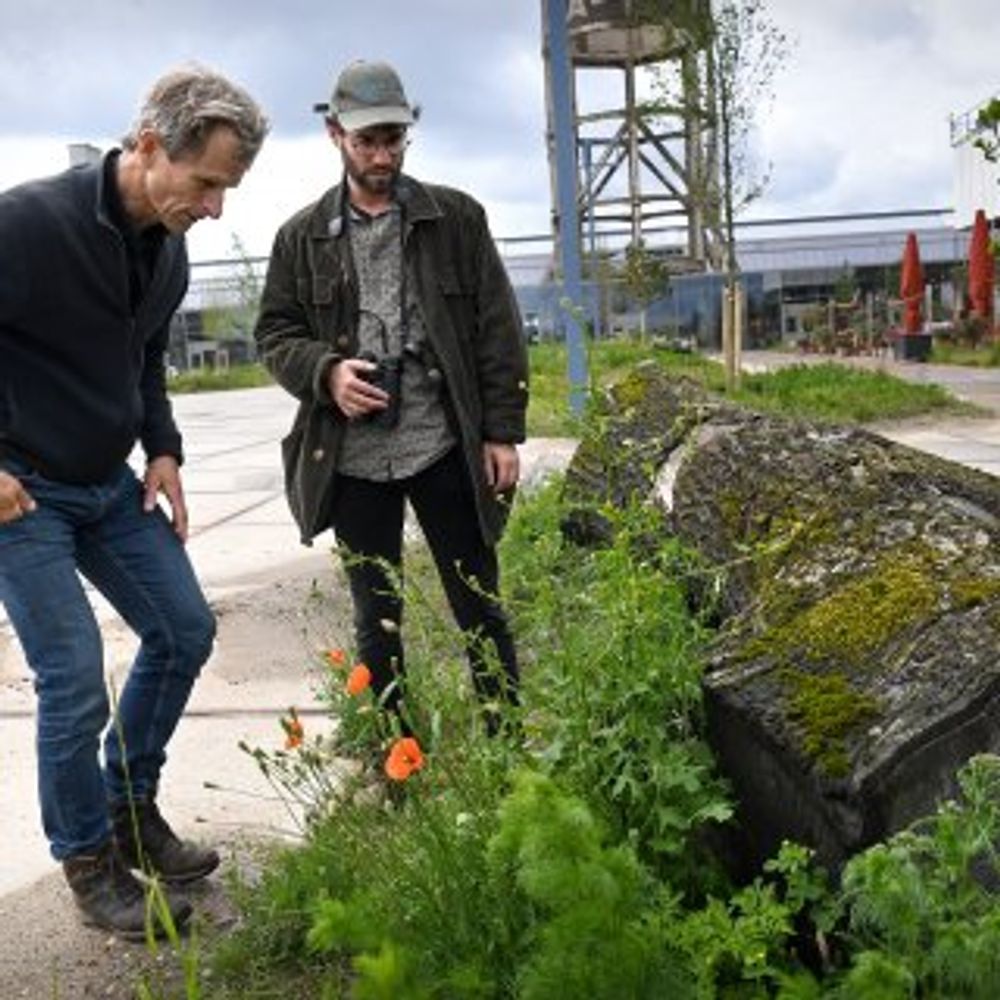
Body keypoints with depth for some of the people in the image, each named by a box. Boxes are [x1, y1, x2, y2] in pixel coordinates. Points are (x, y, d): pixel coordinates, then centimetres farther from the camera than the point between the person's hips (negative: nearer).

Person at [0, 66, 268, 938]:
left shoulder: (167, 249, 1)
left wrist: (163, 451, 4)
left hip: (111, 483, 8)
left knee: (184, 630, 7)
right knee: (75, 679, -8)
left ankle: (130, 812, 27)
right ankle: (88, 864, 14)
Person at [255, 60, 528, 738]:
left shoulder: (456, 217, 4)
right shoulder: (303, 237, 7)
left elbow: (498, 330, 2)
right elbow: (275, 333, 10)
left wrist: (503, 432, -4)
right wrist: (325, 372, -11)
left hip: (444, 447, -1)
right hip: (352, 456, 2)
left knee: (480, 608, 6)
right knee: (377, 620, 12)